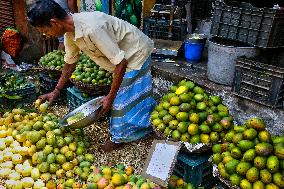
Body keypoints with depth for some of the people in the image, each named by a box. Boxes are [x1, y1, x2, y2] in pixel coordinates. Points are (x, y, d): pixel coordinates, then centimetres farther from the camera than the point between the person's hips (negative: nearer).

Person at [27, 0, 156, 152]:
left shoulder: (91, 29, -38)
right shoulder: (69, 33, -9)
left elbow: (121, 63, -33)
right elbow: (70, 62, 7)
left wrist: (110, 97, -25)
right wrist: (56, 91, 8)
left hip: (136, 53, -8)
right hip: (122, 55, 8)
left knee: (123, 98, 1)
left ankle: (120, 138, 21)